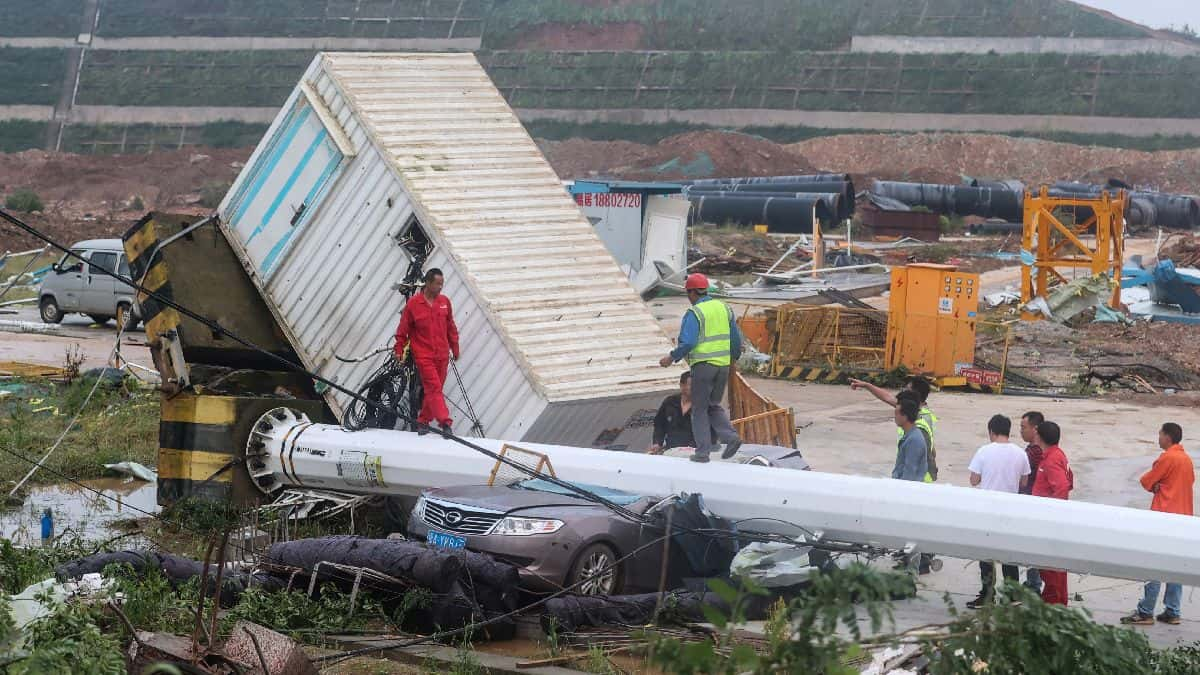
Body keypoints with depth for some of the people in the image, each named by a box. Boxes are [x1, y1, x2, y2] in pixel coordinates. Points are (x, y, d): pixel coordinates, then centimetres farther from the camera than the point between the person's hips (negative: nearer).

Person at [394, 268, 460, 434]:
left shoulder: (445, 302, 7)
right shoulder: (413, 303, -6)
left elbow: (451, 327, 16)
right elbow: (403, 330, 1)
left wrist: (455, 348, 18)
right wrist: (399, 350, 1)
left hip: (442, 355, 5)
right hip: (423, 355, -5)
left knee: (434, 390, 8)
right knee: (434, 388, -12)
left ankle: (423, 421, 20)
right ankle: (444, 421, -19)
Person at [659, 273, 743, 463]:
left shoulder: (694, 313, -11)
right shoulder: (723, 308, 9)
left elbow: (688, 343, -20)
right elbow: (736, 339, 14)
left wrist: (672, 357, -7)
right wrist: (734, 356, 31)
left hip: (703, 365, -6)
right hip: (723, 364, 6)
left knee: (700, 409, 6)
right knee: (714, 406, 19)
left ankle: (703, 452, 4)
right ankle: (730, 437, -1)